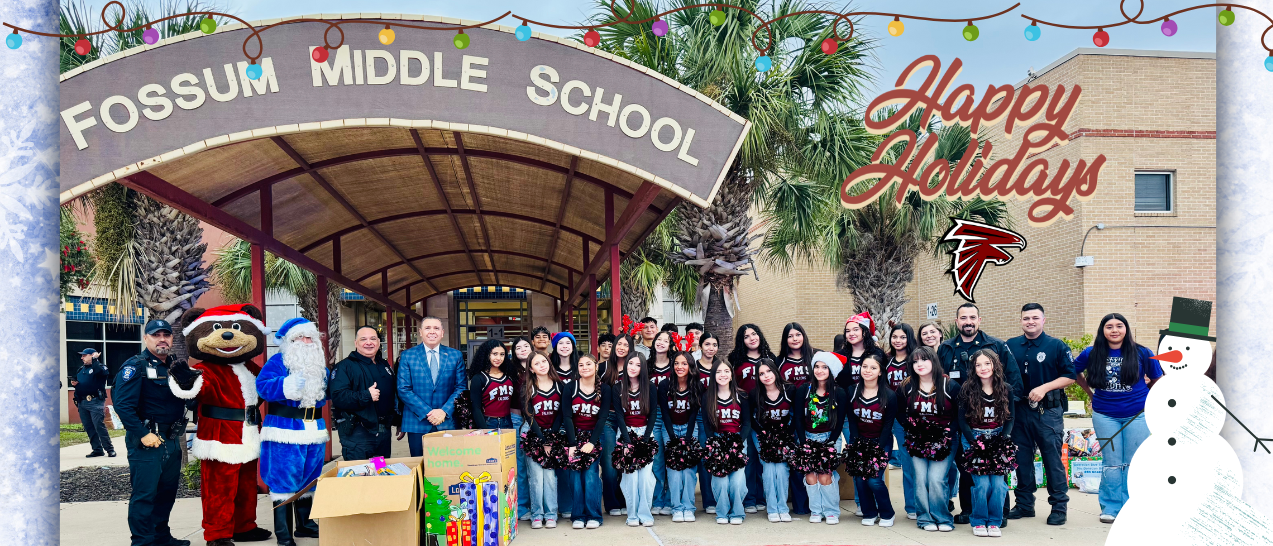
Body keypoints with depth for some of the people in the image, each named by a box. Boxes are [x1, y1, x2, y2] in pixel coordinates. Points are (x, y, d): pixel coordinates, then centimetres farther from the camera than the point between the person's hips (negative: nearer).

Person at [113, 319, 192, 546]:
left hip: (172, 442, 8)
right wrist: (143, 434, -21)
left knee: (167, 492, 15)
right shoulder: (135, 366, -9)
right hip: (147, 442, -8)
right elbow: (123, 405, -18)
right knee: (144, 494, -4)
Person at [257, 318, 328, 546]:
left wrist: (322, 393, 8)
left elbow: (326, 392, 28)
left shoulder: (319, 365, 13)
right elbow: (263, 386, -21)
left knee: (309, 479, 14)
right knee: (284, 481, -5)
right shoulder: (278, 362, -7)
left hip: (314, 432, 7)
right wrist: (287, 385, -34)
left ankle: (305, 524, 28)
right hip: (285, 431, -7)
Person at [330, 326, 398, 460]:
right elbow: (338, 396, -19)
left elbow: (394, 395, 25)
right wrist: (365, 396, -28)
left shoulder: (384, 365, 17)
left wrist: (399, 422, 20)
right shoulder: (345, 366, -5)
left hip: (384, 432, 7)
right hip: (356, 433, -6)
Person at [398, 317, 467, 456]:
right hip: (417, 423, -1)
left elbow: (461, 387, 3)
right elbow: (403, 389, -4)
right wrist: (427, 412, -13)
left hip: (448, 423, 1)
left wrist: (445, 411, -11)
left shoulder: (456, 356, 6)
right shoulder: (407, 356, 2)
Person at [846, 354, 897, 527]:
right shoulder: (853, 392, -4)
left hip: (881, 442, -3)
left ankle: (887, 514, 11)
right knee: (859, 478, -5)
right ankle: (869, 513, 16)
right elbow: (852, 421, -1)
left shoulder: (889, 395, -11)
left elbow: (888, 425, -8)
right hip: (859, 440, 3)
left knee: (874, 480, -12)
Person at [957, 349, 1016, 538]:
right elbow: (962, 420, -4)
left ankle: (994, 522, 7)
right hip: (973, 438, -2)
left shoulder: (1006, 389, 0)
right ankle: (979, 522, 6)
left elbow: (1010, 419, 4)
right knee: (982, 483, -15)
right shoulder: (967, 389, -7)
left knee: (998, 482, -13)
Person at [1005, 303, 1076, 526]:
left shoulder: (1057, 346, -1)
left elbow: (1069, 376, -4)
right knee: (1022, 458, 9)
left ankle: (1059, 506, 9)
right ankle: (1024, 503, 20)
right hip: (1019, 409, 4)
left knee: (1052, 458, -1)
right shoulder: (1011, 346, 8)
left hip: (1048, 410, -4)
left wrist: (1044, 388, -15)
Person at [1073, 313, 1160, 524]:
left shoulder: (1141, 353, -3)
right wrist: (1091, 394, 11)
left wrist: (1149, 402, 7)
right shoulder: (1091, 354, -1)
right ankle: (1110, 508, 13)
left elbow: (1157, 379, 10)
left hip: (1137, 414, -1)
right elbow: (1075, 371, 15)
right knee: (1112, 463, 5)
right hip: (1105, 415, 1)